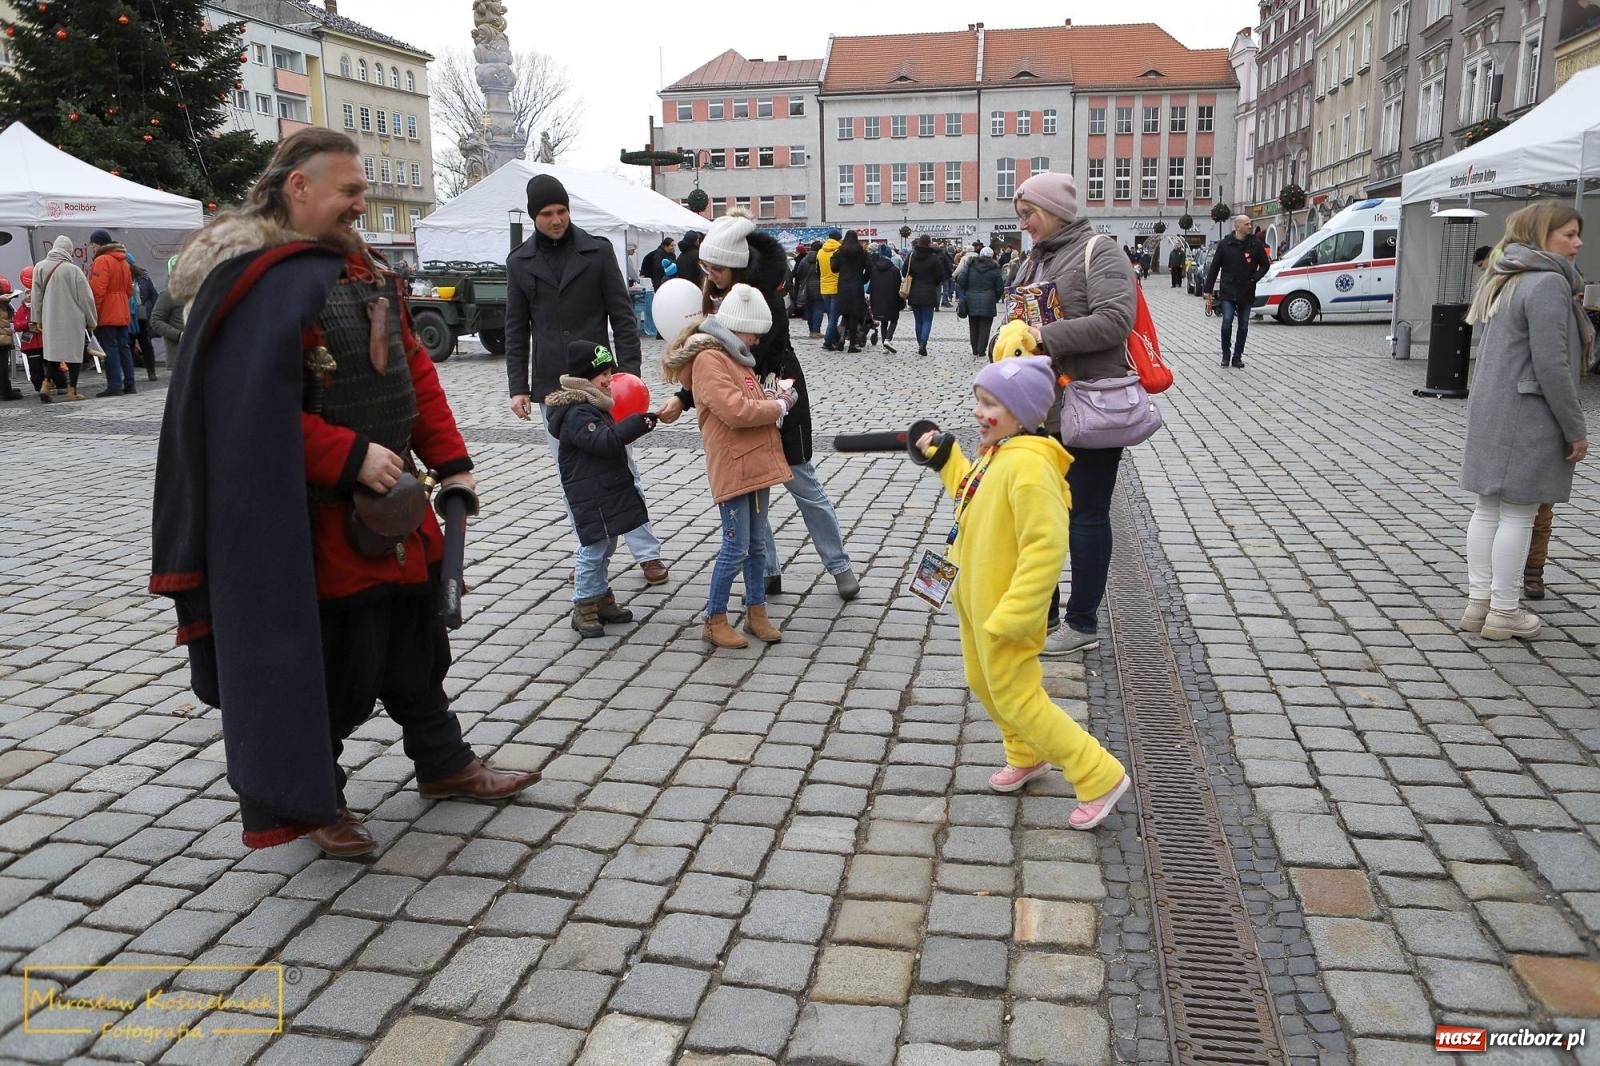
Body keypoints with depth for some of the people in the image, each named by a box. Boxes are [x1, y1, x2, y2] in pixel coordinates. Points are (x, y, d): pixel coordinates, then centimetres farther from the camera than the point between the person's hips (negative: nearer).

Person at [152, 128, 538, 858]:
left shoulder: (365, 270, 10)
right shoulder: (258, 283, -17)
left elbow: (413, 369, 11)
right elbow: (254, 408, -24)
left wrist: (450, 461, 5)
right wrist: (350, 458, -25)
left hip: (392, 498, 9)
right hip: (313, 515, -8)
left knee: (413, 638, 19)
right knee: (324, 660, 5)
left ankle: (444, 764, 35)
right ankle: (313, 799, 24)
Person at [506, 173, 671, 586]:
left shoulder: (598, 251, 0)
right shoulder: (520, 262, 6)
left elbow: (622, 317, -1)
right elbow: (516, 331, 8)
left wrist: (630, 373, -9)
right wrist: (518, 387, 2)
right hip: (551, 387, 2)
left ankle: (647, 552, 10)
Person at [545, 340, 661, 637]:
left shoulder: (591, 405, 15)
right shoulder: (576, 414, -19)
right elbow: (605, 441, -29)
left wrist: (631, 424, 10)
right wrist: (639, 422, -28)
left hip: (606, 493, 10)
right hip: (591, 498, -10)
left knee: (604, 548, 18)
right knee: (593, 550, -4)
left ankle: (602, 600, 30)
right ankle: (584, 609, 7)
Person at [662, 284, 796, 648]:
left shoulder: (732, 356, 17)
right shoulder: (708, 359, -16)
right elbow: (736, 411, -25)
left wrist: (769, 398, 4)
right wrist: (779, 406, -13)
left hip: (755, 464, 10)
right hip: (733, 468, -10)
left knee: (757, 544, 15)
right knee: (736, 548, -4)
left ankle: (756, 612, 26)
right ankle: (715, 621, 9)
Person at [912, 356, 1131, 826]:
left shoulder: (1028, 465, -27)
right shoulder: (996, 454, 1)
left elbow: (1046, 548, -29)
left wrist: (1010, 619, -27)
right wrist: (944, 457, 12)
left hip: (1004, 607, -9)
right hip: (975, 598, 9)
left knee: (1015, 699, 2)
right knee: (983, 683, 23)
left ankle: (1101, 777, 15)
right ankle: (1027, 757, 46)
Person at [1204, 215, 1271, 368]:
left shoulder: (1256, 243, 1)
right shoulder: (1225, 244, -2)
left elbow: (1265, 264, 11)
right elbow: (1214, 268, 2)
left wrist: (1255, 278, -6)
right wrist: (1209, 291, 0)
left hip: (1247, 293, 2)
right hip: (1228, 292, -2)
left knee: (1243, 325, 7)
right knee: (1227, 322, -13)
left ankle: (1237, 356, 18)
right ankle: (1226, 354, 6)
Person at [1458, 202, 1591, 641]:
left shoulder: (1508, 282, 14)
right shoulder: (1549, 283, -15)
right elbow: (1552, 365, -18)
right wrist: (1576, 429, -13)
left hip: (1490, 413, 9)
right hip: (1528, 419, -9)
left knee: (1488, 508, 12)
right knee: (1518, 515, -1)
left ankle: (1478, 601, 17)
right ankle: (1503, 612, 6)